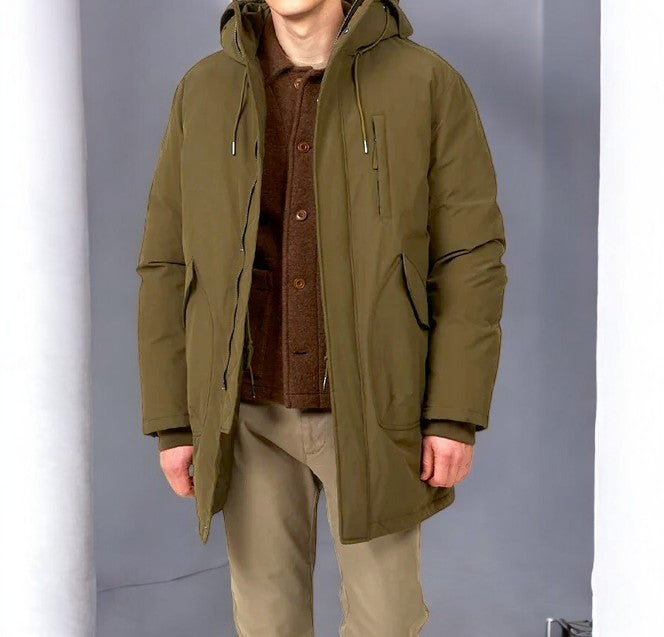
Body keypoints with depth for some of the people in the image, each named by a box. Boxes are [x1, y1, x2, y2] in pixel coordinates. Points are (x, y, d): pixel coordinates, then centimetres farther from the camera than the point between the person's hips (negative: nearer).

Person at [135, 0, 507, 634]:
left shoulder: (429, 83, -6)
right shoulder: (204, 91, 1)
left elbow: (470, 259, -7)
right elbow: (168, 264, 2)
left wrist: (458, 415, -11)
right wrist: (171, 421, -1)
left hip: (373, 410, -1)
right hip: (249, 416, 2)